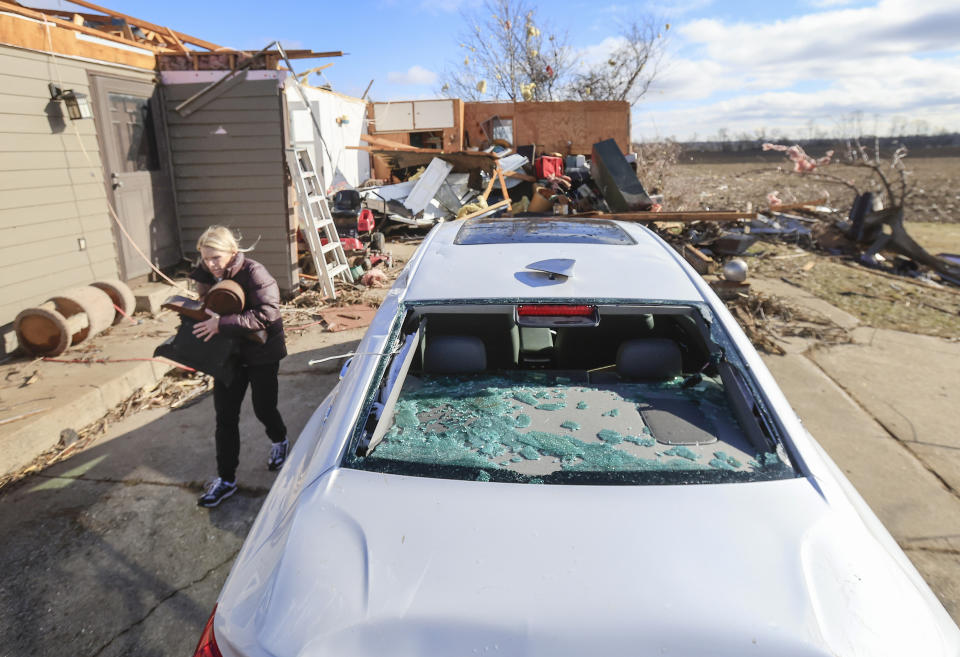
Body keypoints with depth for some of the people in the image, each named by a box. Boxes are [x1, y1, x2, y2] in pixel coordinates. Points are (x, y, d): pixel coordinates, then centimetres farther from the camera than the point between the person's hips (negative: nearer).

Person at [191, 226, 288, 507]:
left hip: (262, 354, -5)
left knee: (263, 408, 9)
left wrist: (222, 323, -36)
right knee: (225, 415, 5)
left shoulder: (254, 273, -23)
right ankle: (226, 479, 17)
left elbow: (267, 313, -33)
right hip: (228, 353, 5)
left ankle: (280, 442, 44)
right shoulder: (206, 275, -2)